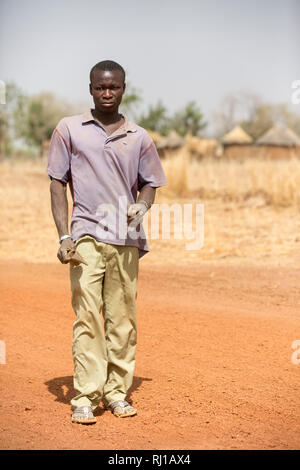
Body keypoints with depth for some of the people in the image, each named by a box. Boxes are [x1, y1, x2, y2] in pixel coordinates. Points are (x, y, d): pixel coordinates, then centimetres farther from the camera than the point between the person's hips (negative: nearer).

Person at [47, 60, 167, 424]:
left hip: (127, 238, 2)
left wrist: (141, 206, -7)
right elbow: (57, 183, 5)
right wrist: (64, 237, -4)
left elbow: (149, 184, 18)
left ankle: (116, 392, 10)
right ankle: (85, 397, -8)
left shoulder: (139, 137, 12)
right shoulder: (69, 129, 7)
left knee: (123, 319, 3)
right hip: (86, 235, -2)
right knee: (87, 316, -9)